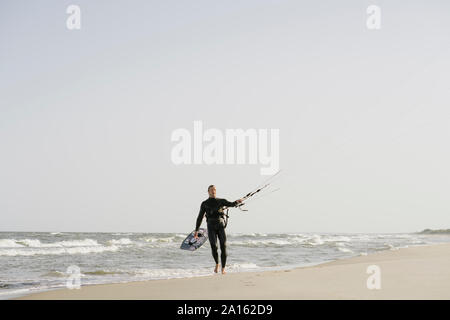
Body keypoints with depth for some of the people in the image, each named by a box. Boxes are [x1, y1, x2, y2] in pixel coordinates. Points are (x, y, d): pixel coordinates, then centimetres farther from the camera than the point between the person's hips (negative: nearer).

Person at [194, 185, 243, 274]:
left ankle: (223, 269, -1)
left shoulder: (221, 201, 15)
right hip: (211, 227, -1)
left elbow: (231, 204, -3)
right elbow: (200, 218, 14)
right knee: (214, 246, -18)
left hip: (221, 226, 1)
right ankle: (217, 263, 9)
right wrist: (196, 231, 10)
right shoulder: (204, 204, 14)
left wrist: (237, 202, -27)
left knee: (223, 247, -10)